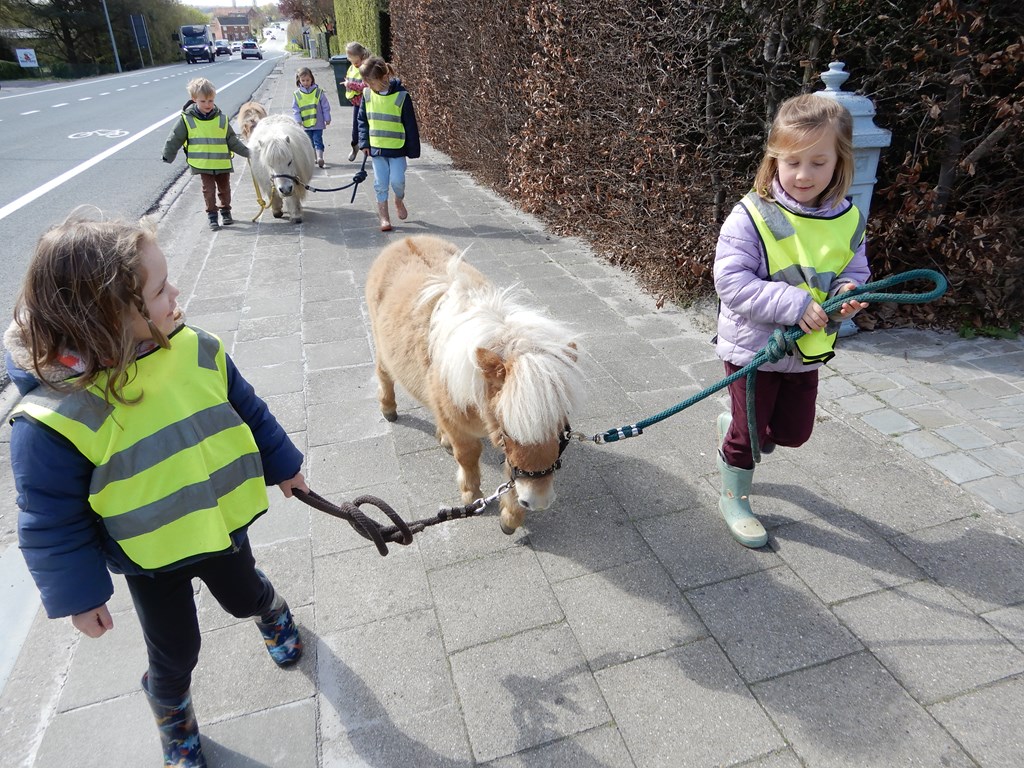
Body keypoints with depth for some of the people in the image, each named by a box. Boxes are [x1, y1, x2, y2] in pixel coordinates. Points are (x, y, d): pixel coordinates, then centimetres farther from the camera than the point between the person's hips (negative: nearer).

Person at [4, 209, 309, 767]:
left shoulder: (194, 350, -18)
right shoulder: (53, 418, -29)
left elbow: (246, 411, -1)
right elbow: (52, 521, -17)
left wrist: (282, 466, 10)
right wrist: (78, 594, -9)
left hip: (220, 523, 3)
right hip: (150, 560, -2)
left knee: (245, 595, 27)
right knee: (175, 653, 16)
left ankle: (271, 610, 65)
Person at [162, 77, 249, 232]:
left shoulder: (221, 119, 0)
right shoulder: (187, 120, -5)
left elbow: (232, 140, 8)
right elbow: (174, 140, 1)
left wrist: (247, 152, 4)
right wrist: (167, 157, 3)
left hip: (223, 163, 2)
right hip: (203, 165, -2)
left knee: (224, 189, 14)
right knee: (209, 190, 0)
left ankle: (226, 212, 33)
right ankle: (212, 216, 11)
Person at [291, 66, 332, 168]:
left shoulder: (318, 91, -4)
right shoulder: (297, 94, 0)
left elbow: (325, 106, 0)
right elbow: (295, 109, 2)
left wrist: (327, 118, -1)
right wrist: (298, 120, -8)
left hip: (318, 122, -3)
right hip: (306, 124, 3)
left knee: (318, 140, -7)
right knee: (310, 141, 12)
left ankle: (320, 157, -12)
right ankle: (314, 157, 23)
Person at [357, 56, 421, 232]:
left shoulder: (401, 95, -13)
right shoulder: (367, 94, -2)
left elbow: (411, 125, -8)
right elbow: (362, 120, 10)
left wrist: (413, 150, -6)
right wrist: (364, 142, 1)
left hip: (397, 148, -3)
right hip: (376, 148, 3)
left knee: (397, 180, -8)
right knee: (380, 184, 4)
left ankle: (399, 200, 25)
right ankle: (384, 218, 14)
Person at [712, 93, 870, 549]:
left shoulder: (847, 221, -2)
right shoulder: (751, 216, -19)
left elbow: (855, 271, 11)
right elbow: (732, 282, -23)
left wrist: (847, 292, -13)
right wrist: (793, 304, -28)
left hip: (807, 349, 6)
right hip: (753, 346, -5)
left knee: (793, 431, 17)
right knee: (749, 432, 8)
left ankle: (731, 428, 46)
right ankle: (734, 499, 32)